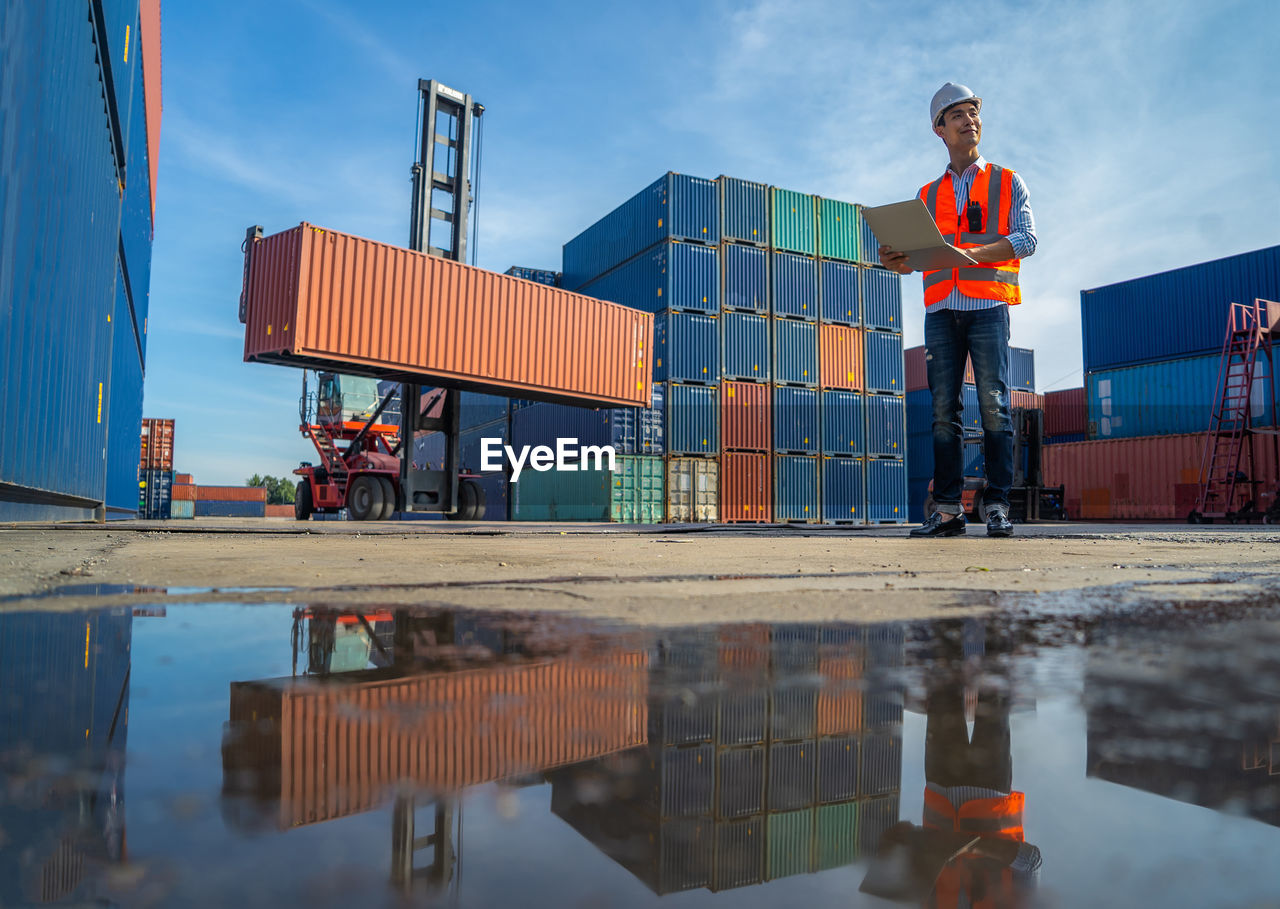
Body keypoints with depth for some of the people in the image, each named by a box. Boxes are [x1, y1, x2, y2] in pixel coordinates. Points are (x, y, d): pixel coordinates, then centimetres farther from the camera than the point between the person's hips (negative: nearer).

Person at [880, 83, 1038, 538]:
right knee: (943, 410, -3)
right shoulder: (928, 195, 22)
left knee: (994, 406, -8)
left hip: (988, 305, -2)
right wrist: (897, 260, -9)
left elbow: (1026, 239, 0)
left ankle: (997, 506, -4)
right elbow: (918, 256, 16)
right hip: (940, 311, 2)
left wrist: (973, 253, -17)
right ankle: (948, 509, -2)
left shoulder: (1007, 182, 14)